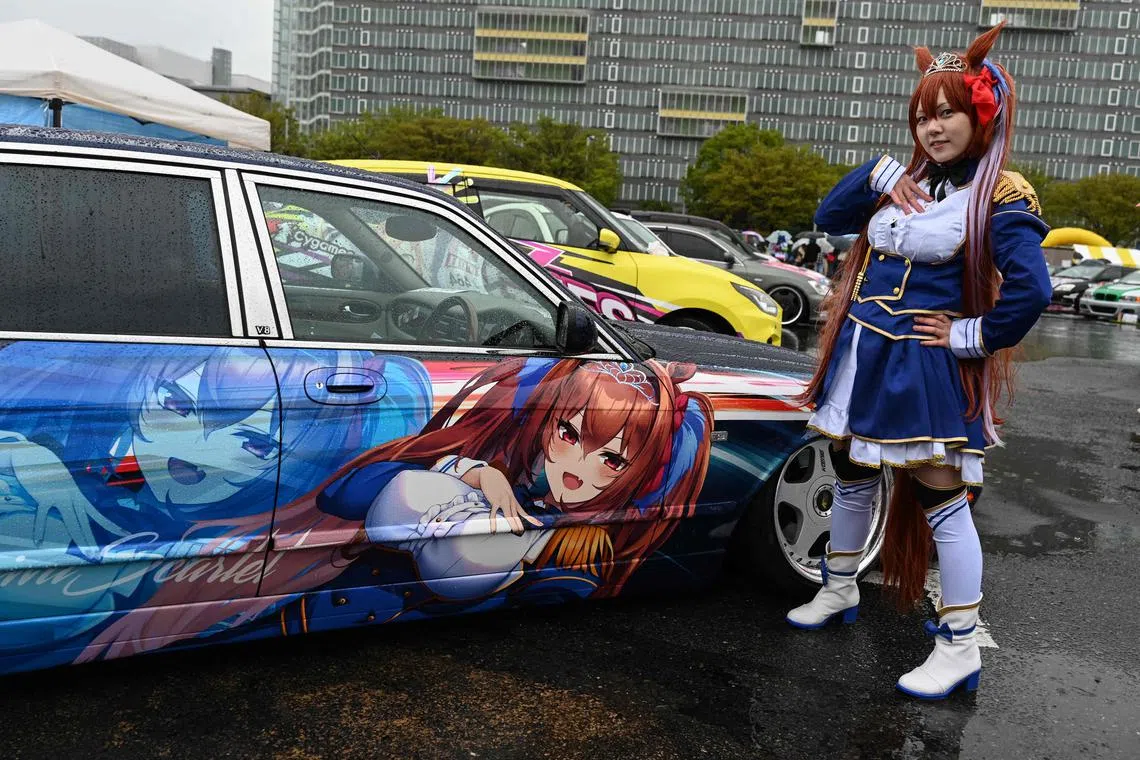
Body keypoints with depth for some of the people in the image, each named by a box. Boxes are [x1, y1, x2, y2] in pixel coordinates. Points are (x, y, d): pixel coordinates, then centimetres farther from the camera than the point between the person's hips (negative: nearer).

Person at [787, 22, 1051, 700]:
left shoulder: (1000, 196, -11)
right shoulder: (907, 182, 10)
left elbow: (1031, 290, -21)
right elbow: (829, 218, 12)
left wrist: (972, 337, -13)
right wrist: (876, 175, -1)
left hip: (925, 369, -7)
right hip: (861, 357, 7)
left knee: (940, 502, -2)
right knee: (853, 481, 18)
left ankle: (961, 648, 10)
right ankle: (839, 593, 38)